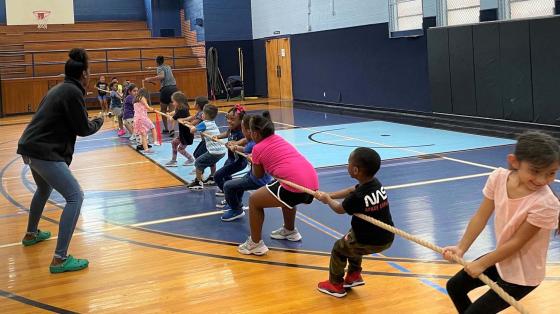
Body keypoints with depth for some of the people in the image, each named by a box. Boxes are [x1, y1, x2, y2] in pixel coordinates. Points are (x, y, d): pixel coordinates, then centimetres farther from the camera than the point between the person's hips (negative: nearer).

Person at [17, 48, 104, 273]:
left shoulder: (60, 89, 14)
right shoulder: (73, 92, -13)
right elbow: (83, 130, -10)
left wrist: (90, 121, 22)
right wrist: (99, 121, 9)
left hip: (31, 148, 10)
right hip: (45, 153, -10)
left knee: (44, 189, 34)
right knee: (75, 197, -10)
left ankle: (31, 234, 55)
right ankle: (60, 259, -15)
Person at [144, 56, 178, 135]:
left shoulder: (159, 68, 0)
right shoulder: (168, 67, 21)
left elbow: (161, 76, -19)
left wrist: (150, 79, -15)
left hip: (166, 89, -5)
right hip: (174, 88, 5)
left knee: (163, 110, 15)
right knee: (172, 111, -2)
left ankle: (166, 129, 23)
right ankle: (172, 128, -21)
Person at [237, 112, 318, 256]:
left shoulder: (258, 148, 6)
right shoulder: (278, 139, 23)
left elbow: (258, 175, 20)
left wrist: (253, 161, 37)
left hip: (295, 186, -7)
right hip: (313, 183, 7)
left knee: (254, 201, 10)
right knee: (286, 195, 40)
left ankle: (255, 244, 14)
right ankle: (290, 231, 51)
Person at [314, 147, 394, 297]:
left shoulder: (357, 198, -27)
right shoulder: (376, 184, -5)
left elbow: (339, 209, -5)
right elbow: (352, 190, 13)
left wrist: (327, 199, 14)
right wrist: (329, 195, 18)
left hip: (369, 242, -7)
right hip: (387, 238, 7)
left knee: (338, 249, 17)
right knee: (351, 241, 32)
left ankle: (336, 285, 31)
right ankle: (354, 275, 39)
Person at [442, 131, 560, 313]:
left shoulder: (545, 204, -33)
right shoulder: (498, 177, -17)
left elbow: (517, 242, -23)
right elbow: (481, 217, -8)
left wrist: (481, 264, -14)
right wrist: (461, 249, -14)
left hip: (522, 275, -6)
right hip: (502, 258, 7)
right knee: (454, 286, 19)